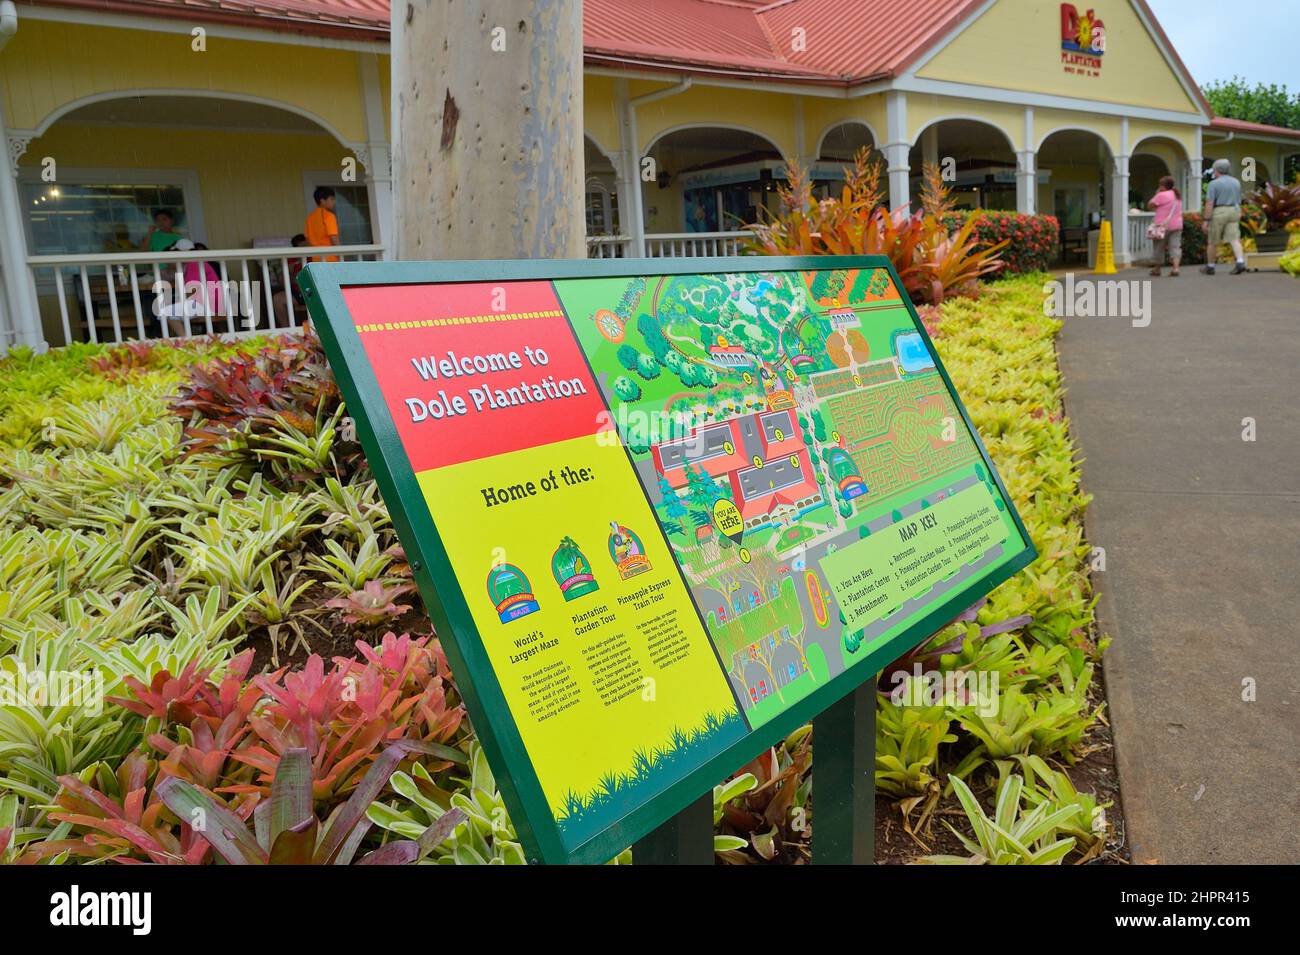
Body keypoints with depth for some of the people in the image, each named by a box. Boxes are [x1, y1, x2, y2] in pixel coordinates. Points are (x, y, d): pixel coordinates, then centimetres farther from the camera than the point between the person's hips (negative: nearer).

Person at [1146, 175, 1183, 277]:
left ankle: (1157, 269, 17)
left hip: (1163, 225, -6)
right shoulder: (1178, 195, 15)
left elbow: (1150, 205, -8)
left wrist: (1156, 194, 2)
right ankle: (1175, 267, -16)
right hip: (1177, 225, 6)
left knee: (1159, 248, 7)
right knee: (1175, 246, 0)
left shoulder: (1162, 195, -12)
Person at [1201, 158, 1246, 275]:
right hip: (1234, 212, 5)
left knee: (1212, 241, 8)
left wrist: (1206, 220, -15)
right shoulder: (1236, 182, 10)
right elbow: (1238, 201, 16)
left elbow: (1209, 203, -16)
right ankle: (1240, 263, -21)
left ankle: (1210, 267, 17)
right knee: (1234, 239, -3)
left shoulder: (1213, 184, -9)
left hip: (1218, 213, -5)